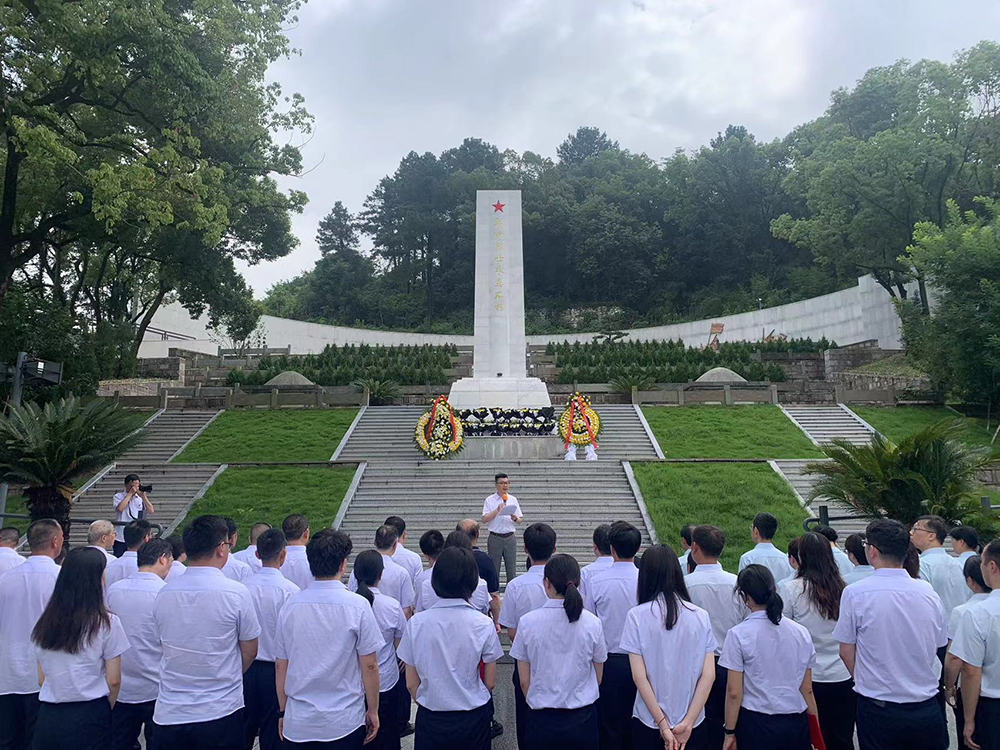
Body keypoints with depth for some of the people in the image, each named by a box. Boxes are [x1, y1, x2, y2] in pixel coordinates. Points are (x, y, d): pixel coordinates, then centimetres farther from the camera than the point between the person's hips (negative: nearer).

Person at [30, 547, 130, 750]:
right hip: (89, 716, -4)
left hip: (47, 718, 4)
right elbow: (113, 680, -8)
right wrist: (107, 710, 9)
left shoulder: (44, 623, 2)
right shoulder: (107, 622, -12)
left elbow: (42, 678, 8)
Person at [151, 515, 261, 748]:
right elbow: (249, 652, -5)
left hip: (168, 714, 3)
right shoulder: (236, 593, -16)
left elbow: (164, 645, 9)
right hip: (221, 713, -3)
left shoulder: (164, 593, -4)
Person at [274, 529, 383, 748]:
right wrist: (373, 710, 4)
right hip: (344, 722, -3)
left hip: (297, 723, 3)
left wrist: (283, 711, 17)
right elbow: (369, 666, -9)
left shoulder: (291, 605, -4)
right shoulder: (358, 605, -14)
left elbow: (280, 665, 4)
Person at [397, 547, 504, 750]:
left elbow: (411, 684, -3)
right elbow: (490, 682, -4)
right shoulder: (483, 624, -13)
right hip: (473, 719, 0)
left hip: (430, 720, 1)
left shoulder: (416, 623, -11)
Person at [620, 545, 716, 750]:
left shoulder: (636, 616, -12)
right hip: (694, 722, 2)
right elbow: (709, 675, -7)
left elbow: (639, 676, -13)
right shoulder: (700, 616, -5)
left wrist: (663, 724, -8)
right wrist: (688, 722, -6)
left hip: (649, 723, -2)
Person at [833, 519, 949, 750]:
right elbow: (939, 646, 8)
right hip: (926, 709, 4)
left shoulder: (855, 593, -15)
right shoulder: (928, 591, -4)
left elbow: (846, 652, -7)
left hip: (878, 709, -3)